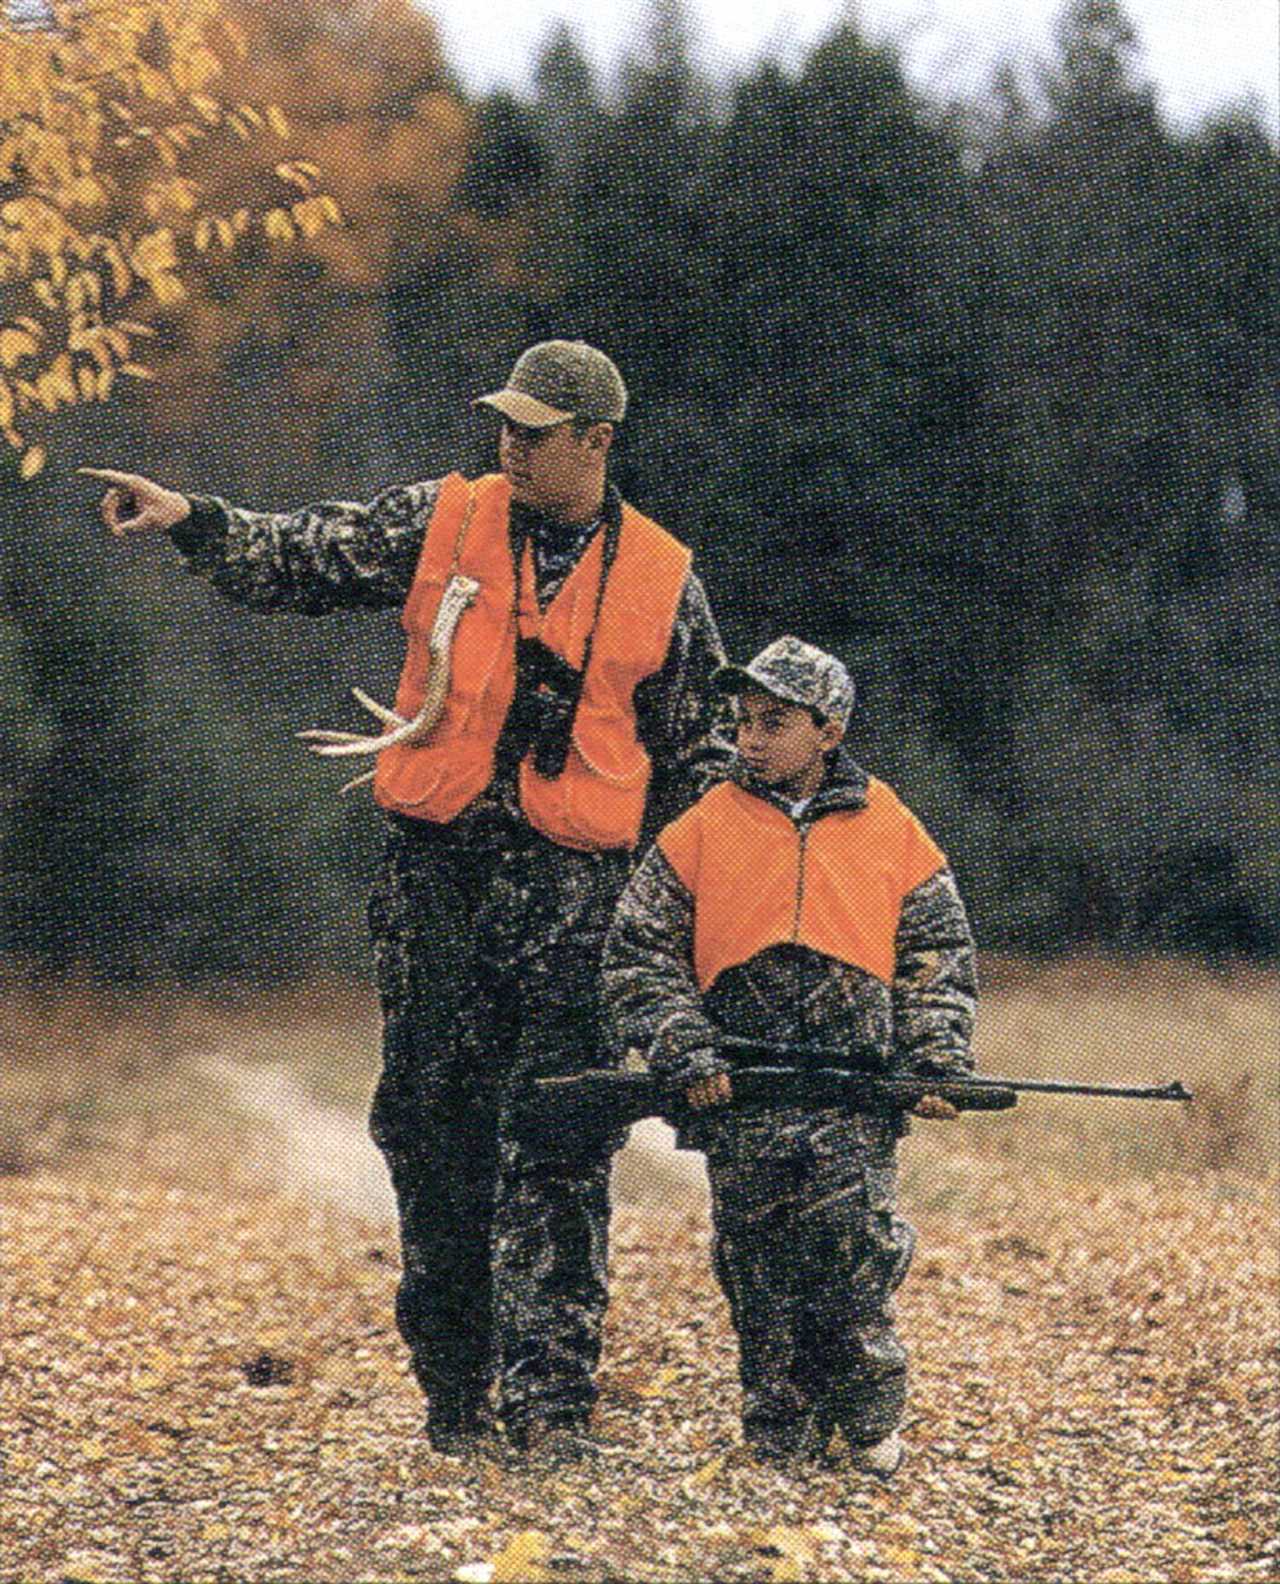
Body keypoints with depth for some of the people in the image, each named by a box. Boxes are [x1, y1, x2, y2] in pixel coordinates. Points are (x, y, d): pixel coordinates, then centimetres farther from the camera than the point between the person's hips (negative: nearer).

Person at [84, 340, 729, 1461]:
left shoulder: (662, 580, 5)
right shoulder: (441, 524, 7)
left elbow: (694, 756, 11)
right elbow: (302, 560, 9)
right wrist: (192, 521, -7)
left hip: (576, 891, -2)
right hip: (437, 874, 2)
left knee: (560, 1152, -7)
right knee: (433, 1132, 4)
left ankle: (550, 1398, -6)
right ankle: (455, 1393, 14)